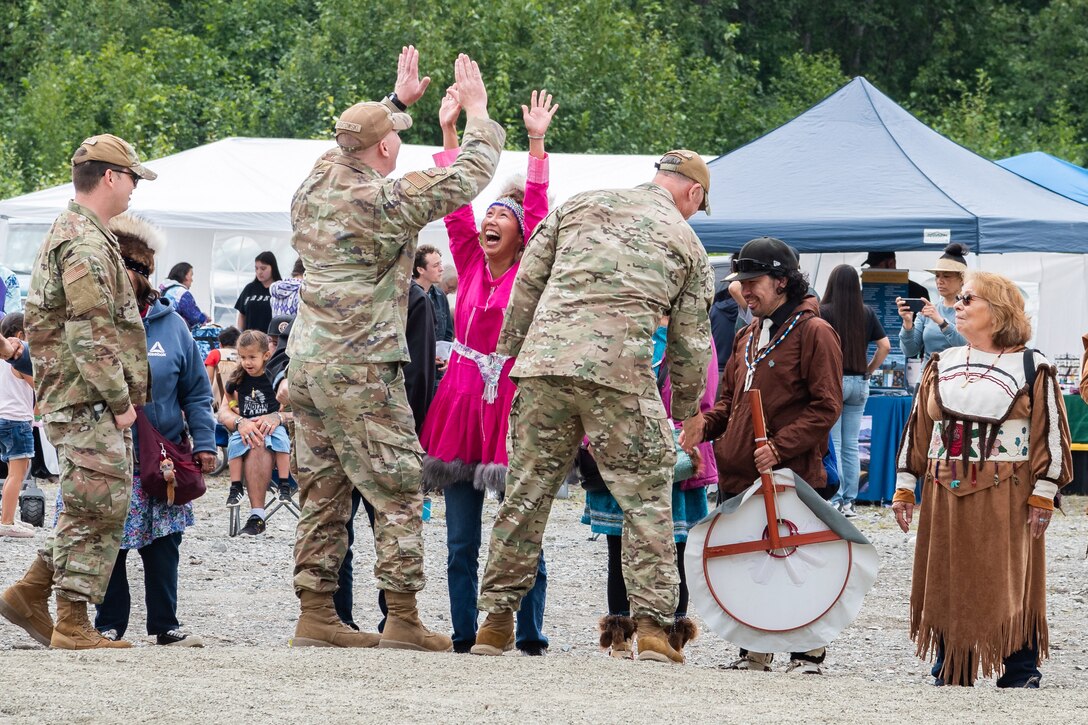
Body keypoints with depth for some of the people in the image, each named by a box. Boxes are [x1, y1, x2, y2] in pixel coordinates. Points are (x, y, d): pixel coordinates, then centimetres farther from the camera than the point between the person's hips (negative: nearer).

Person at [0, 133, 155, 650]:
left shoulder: (73, 234, 20)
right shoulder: (85, 243, -15)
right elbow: (91, 335, -22)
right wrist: (120, 400, -16)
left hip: (86, 407, 10)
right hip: (89, 406, -10)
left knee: (94, 512, 14)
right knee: (97, 511, -6)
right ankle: (72, 626, -3)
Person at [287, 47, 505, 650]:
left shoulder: (314, 187, 7)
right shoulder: (383, 203, -14)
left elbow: (350, 147, 29)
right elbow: (465, 179, -8)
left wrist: (397, 101, 37)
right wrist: (478, 114, 6)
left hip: (306, 363, 8)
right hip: (360, 369, -8)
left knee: (322, 495, 11)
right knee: (398, 492, -2)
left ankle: (315, 616, 10)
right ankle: (403, 619, -5)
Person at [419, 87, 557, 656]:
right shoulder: (470, 265, 10)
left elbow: (537, 211, -9)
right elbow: (455, 206, 7)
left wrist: (537, 143, -14)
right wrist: (450, 133, 3)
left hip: (511, 405, -4)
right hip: (462, 406, 4)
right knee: (461, 541, 5)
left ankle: (529, 637, 2)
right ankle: (464, 635, 10)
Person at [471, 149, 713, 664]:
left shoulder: (579, 206, 17)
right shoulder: (685, 243, 13)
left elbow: (528, 280, 14)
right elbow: (691, 340, 15)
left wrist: (512, 351, 21)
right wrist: (688, 409, 27)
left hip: (544, 362, 3)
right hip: (620, 374, -3)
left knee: (525, 492, 10)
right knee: (646, 497, 6)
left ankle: (496, 619, 12)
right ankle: (652, 623, -2)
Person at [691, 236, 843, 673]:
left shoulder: (813, 332, -6)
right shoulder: (749, 336, 19)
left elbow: (826, 407, -11)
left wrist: (780, 447, -20)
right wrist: (702, 427, 4)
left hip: (790, 477, -7)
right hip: (737, 475, 7)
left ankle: (808, 655, 5)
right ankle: (754, 654, 17)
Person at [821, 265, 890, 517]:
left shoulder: (824, 312, -9)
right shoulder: (867, 313, 4)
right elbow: (885, 346, 4)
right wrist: (868, 371, 11)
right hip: (859, 383, 5)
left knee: (832, 446, 0)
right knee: (851, 446, 10)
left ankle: (836, 501, -4)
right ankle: (849, 502, 11)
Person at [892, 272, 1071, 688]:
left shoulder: (1032, 369, -2)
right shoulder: (941, 367, 13)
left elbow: (1050, 434, -4)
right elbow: (918, 429, 14)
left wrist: (1043, 496, -10)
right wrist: (904, 487, 9)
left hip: (1006, 498, -5)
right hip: (945, 498, 5)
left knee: (1011, 589, -5)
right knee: (948, 588, 6)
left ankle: (1022, 679, 2)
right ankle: (951, 679, 15)